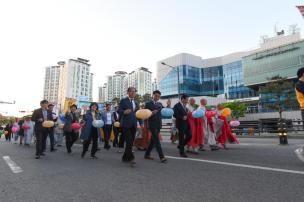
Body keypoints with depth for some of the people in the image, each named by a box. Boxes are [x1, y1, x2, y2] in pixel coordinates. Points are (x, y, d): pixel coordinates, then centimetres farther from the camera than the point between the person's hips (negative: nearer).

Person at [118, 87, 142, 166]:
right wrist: (124, 112, -28)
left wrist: (141, 123, 6)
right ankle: (131, 158, -11)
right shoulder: (123, 101, 1)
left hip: (133, 125, 6)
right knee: (129, 142, -13)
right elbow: (119, 110, -7)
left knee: (131, 142, 9)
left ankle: (125, 157, 22)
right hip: (126, 124, -6)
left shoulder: (136, 103, 18)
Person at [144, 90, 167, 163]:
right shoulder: (148, 104, -2)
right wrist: (151, 113, -22)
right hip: (152, 124, -6)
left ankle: (147, 154, 24)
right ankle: (161, 157, -6)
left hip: (158, 124, 6)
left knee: (153, 140, 12)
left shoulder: (160, 104, 15)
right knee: (157, 140, -8)